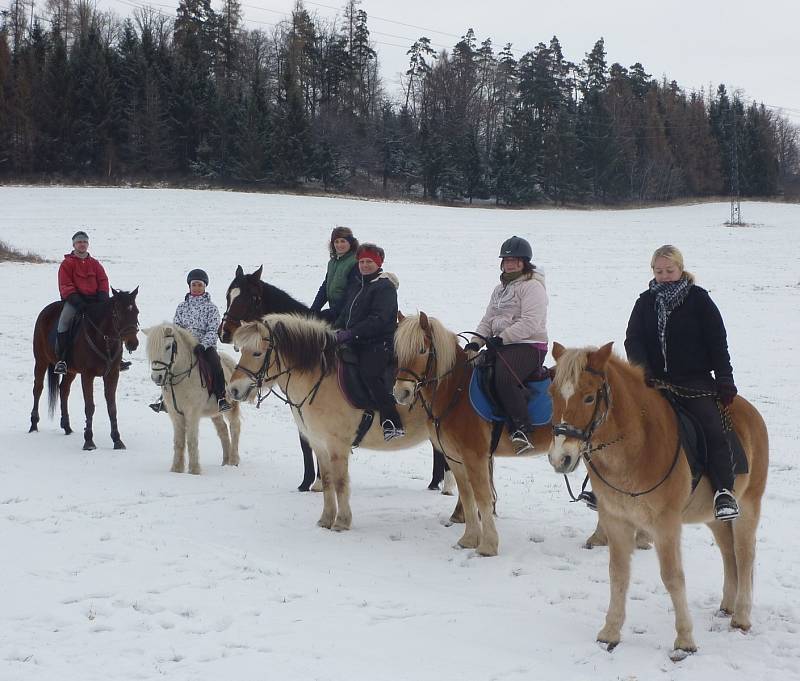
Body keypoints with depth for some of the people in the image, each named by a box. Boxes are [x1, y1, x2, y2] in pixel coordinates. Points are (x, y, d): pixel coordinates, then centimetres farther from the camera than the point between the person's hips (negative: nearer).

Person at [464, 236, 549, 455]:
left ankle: (521, 430, -28)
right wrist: (475, 342, 1)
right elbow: (488, 321, 19)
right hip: (501, 346, 9)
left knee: (504, 378, -33)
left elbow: (530, 323, -17)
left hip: (529, 345, -9)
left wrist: (501, 338, -21)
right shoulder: (500, 289, 23)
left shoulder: (532, 287, -5)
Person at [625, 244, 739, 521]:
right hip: (655, 381, 3)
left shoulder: (699, 299, 1)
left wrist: (725, 380, -5)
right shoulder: (646, 301, 9)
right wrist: (643, 371, -14)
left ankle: (724, 492, -21)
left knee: (713, 431, -19)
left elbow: (717, 343, 1)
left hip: (694, 381, -3)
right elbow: (633, 340, 3)